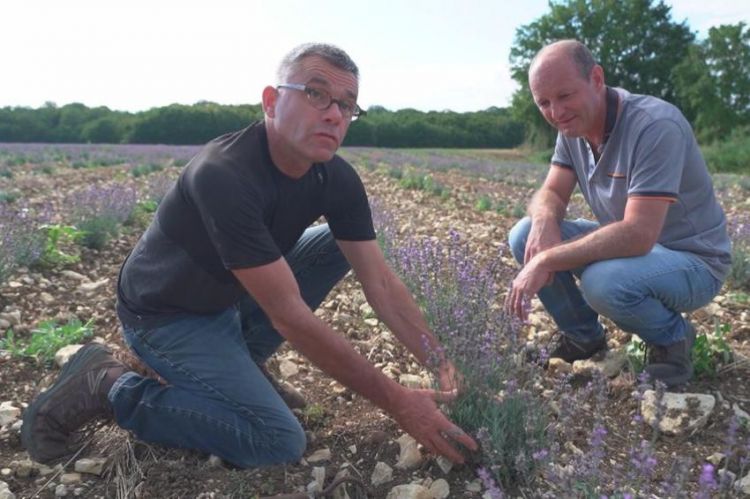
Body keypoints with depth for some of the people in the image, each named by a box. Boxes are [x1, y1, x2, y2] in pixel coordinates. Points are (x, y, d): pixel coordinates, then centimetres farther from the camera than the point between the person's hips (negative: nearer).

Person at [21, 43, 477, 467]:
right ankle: (110, 387, -2)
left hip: (231, 298, 8)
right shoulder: (225, 177, -35)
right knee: (281, 442, -16)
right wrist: (395, 400, -30)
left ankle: (237, 357, 6)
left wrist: (442, 364, -20)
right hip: (167, 315, -7)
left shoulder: (338, 180, -12)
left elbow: (381, 281, -10)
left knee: (339, 244, 0)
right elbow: (289, 316, -34)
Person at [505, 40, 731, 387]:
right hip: (627, 245, 7)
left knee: (603, 281, -37)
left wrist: (547, 261, -34)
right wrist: (544, 218, -27)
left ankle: (672, 338, -3)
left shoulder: (655, 126, -28)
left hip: (692, 261, -7)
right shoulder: (574, 125, -4)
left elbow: (638, 235, -35)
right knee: (524, 235, -9)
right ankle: (583, 336, 10)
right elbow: (551, 193, -2)